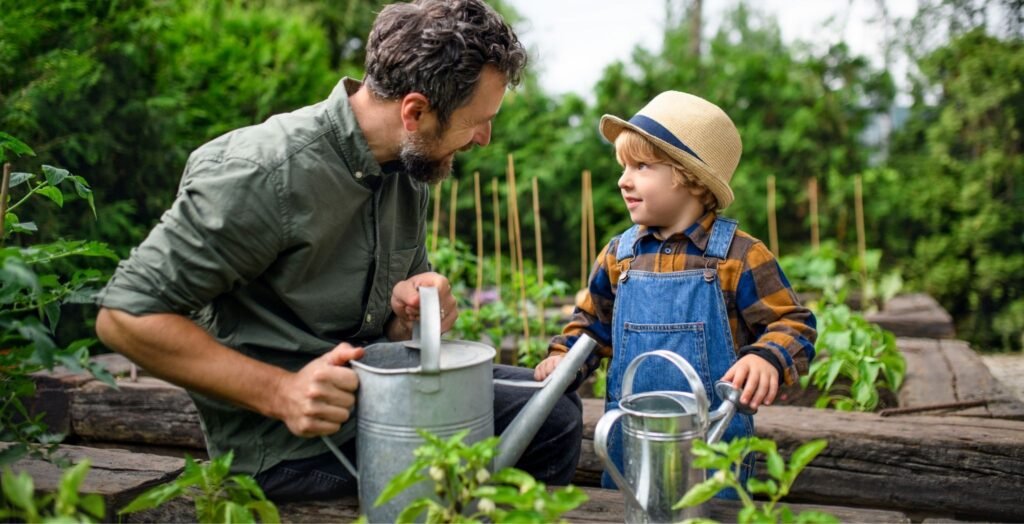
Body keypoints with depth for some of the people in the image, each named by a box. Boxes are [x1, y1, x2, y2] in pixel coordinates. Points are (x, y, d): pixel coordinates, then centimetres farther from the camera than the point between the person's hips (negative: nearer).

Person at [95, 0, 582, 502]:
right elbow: (124, 315, -21)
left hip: (374, 393, 8)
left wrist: (416, 307, -13)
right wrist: (281, 393, -28)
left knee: (553, 411, 1)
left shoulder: (410, 165, 1)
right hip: (288, 443, -7)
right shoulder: (263, 174, -24)